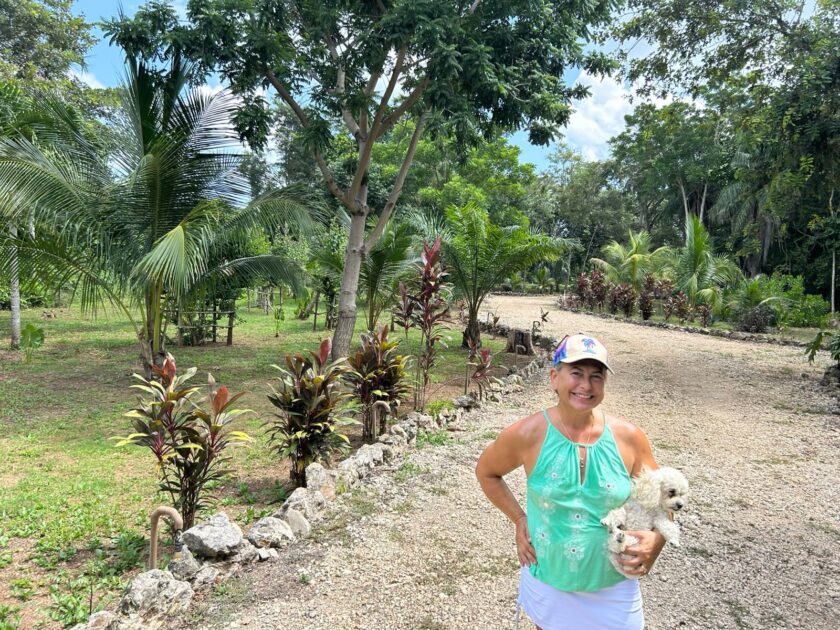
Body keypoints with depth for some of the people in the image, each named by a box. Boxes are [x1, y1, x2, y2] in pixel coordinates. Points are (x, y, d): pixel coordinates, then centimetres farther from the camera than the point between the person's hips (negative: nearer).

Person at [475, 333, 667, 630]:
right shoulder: (528, 434, -16)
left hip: (613, 588, 1)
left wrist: (655, 540, -15)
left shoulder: (628, 437, -12)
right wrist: (520, 519, -5)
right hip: (546, 583, -1)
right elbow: (486, 472, 2)